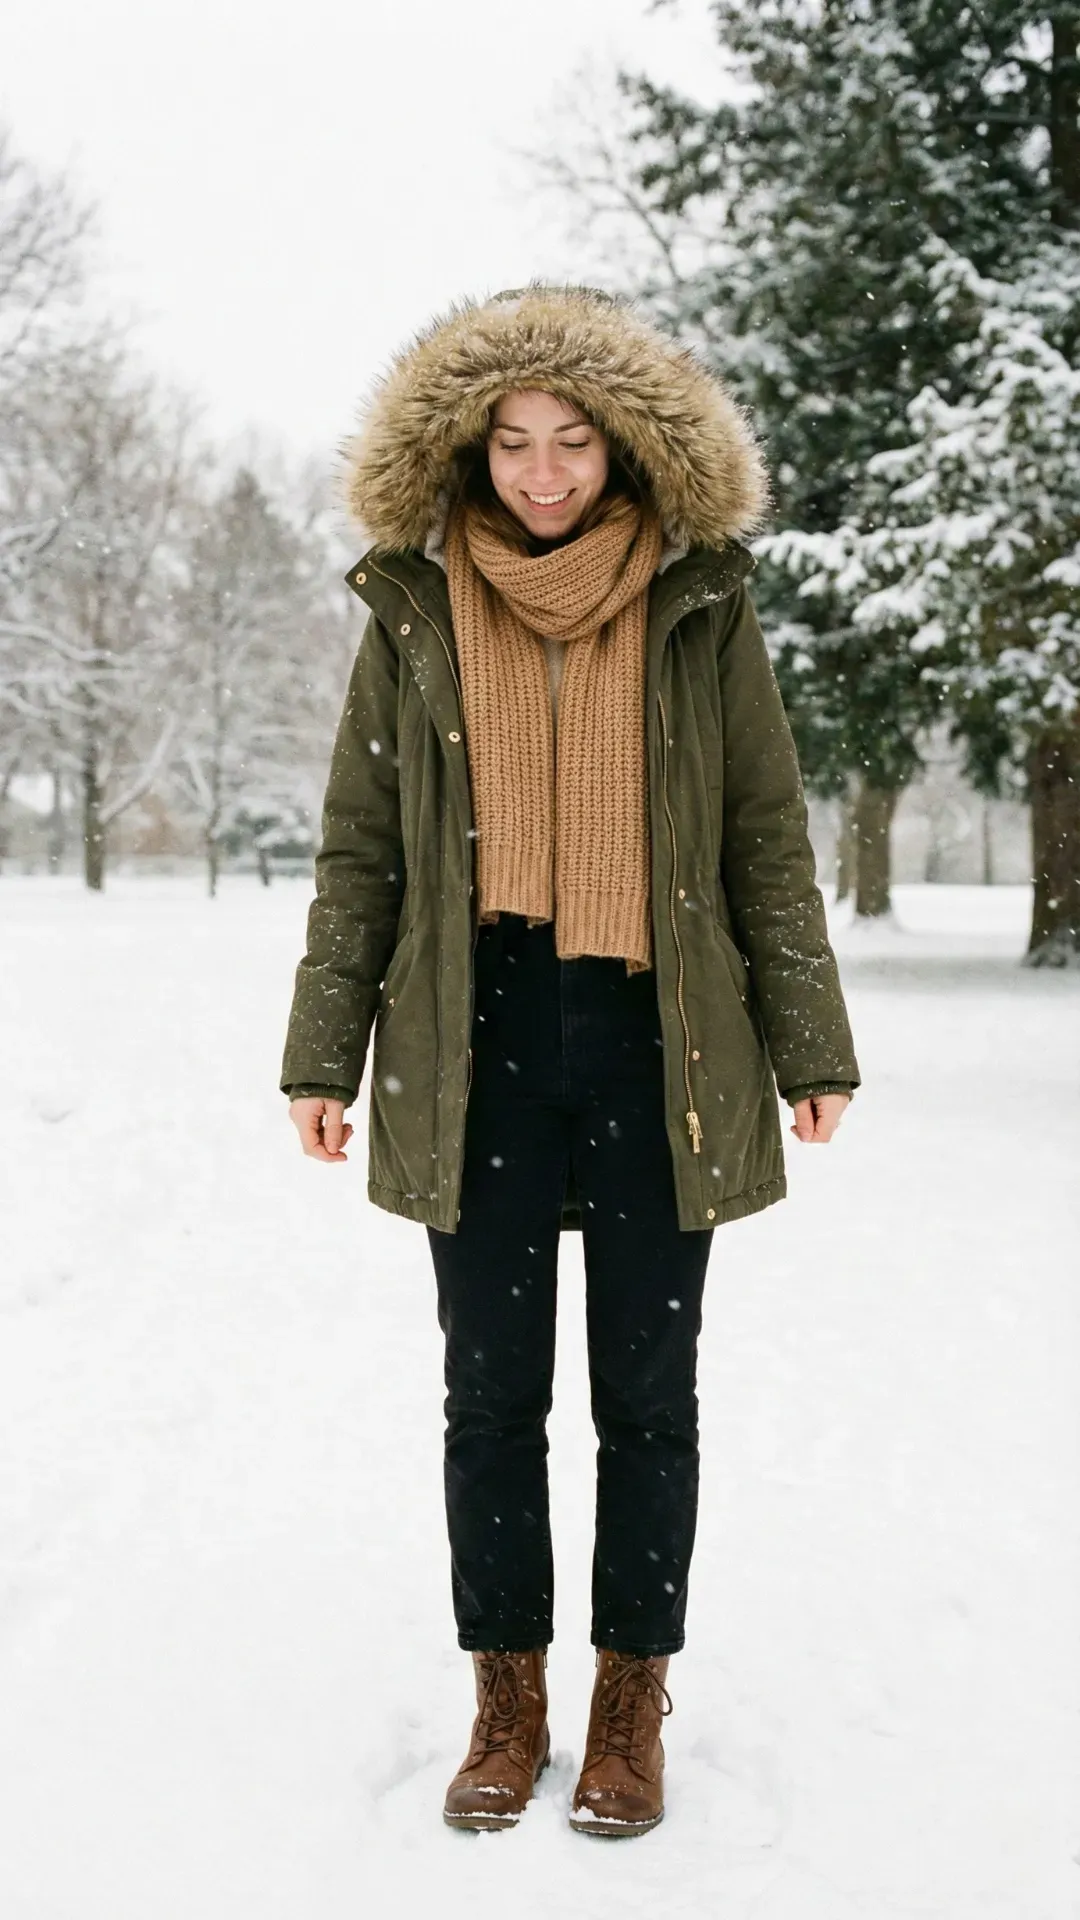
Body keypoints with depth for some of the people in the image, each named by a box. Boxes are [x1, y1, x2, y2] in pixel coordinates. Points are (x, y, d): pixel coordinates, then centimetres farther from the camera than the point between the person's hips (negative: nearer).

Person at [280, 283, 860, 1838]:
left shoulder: (701, 607, 1)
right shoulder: (415, 614, 4)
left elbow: (768, 838, 4)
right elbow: (360, 852, 6)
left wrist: (809, 1045, 2)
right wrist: (325, 1055, 3)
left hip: (658, 1056, -1)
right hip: (478, 1059, 1)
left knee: (646, 1394, 8)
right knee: (492, 1396, 9)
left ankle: (633, 1705, 25)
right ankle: (508, 1705, 25)